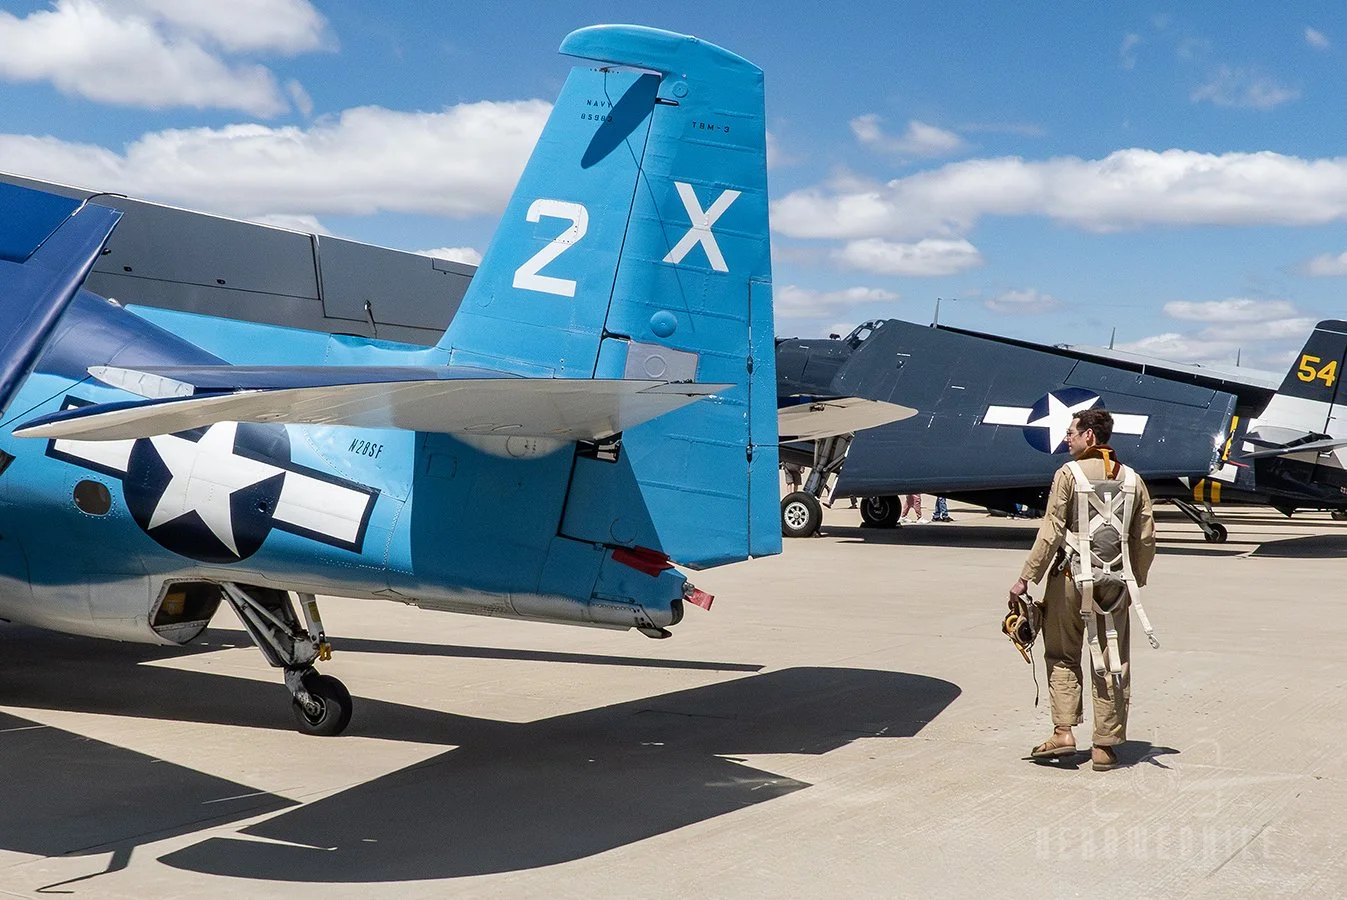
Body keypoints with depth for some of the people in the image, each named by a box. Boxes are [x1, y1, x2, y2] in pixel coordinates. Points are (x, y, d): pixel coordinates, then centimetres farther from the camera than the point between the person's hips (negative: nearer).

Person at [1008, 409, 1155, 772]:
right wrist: (1135, 581, 18)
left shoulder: (1069, 473, -6)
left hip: (1070, 577, -3)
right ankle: (1105, 747, 11)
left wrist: (1027, 577, -7)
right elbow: (1145, 540, 7)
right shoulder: (1132, 479, 7)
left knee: (1062, 657, 11)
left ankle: (1064, 732, 5)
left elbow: (1052, 532, -11)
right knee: (1111, 664, 8)